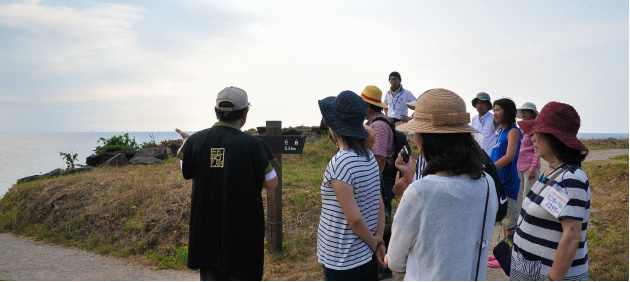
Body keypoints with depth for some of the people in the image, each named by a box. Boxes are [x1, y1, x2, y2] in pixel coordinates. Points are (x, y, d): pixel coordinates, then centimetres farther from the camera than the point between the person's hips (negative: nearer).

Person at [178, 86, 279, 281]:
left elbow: (186, 172, 10)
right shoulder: (252, 144, -15)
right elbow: (271, 184, -8)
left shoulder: (195, 141, -6)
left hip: (206, 227, 4)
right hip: (244, 228, -3)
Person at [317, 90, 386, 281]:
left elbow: (354, 218, -22)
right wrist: (379, 240, 3)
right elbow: (380, 204, 3)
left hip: (342, 263, -7)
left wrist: (373, 243, -7)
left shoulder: (339, 163, -23)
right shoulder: (370, 157, 1)